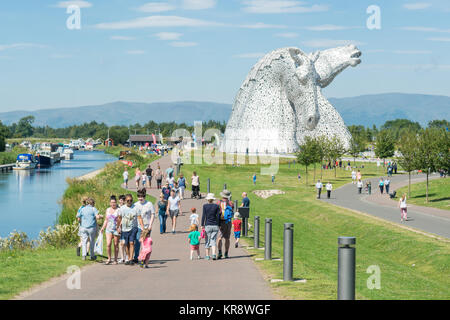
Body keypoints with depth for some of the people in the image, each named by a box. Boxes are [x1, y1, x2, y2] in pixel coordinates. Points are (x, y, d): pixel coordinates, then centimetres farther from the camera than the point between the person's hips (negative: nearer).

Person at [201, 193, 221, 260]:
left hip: (207, 225, -1)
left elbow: (203, 216, -5)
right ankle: (213, 254, -12)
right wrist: (218, 225, 9)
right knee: (213, 240, 3)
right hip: (215, 226, 1)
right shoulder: (216, 206, 0)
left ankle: (207, 255, 10)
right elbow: (218, 216, 1)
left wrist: (202, 225, 0)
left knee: (207, 241, 8)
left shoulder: (205, 206, -4)